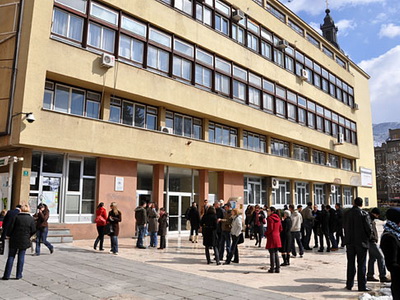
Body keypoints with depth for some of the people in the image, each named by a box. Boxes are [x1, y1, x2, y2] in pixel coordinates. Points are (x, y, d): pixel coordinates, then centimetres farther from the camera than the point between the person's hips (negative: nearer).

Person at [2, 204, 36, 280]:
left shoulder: (16, 217, -7)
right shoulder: (31, 219, -2)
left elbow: (10, 227, -7)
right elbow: (33, 230, 0)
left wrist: (9, 235, 11)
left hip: (14, 240, -1)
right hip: (25, 241, 1)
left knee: (11, 257, 8)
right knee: (21, 257, 9)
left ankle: (7, 275, 8)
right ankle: (19, 275, 11)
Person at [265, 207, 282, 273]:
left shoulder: (270, 218, -13)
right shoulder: (278, 218, 11)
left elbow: (270, 228, -19)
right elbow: (280, 229, 12)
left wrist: (266, 234, -4)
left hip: (271, 237, -7)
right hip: (277, 237, 7)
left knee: (272, 253, -2)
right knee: (276, 253, 14)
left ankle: (272, 268, 3)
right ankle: (277, 268, 15)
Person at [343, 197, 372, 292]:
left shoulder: (347, 213, 0)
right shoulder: (364, 214, -12)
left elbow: (344, 227, 5)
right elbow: (368, 228, -10)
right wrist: (367, 238, 7)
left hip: (349, 242, 4)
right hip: (361, 242, -3)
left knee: (350, 263, 12)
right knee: (361, 264, 5)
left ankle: (349, 284, 17)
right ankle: (362, 286, 8)